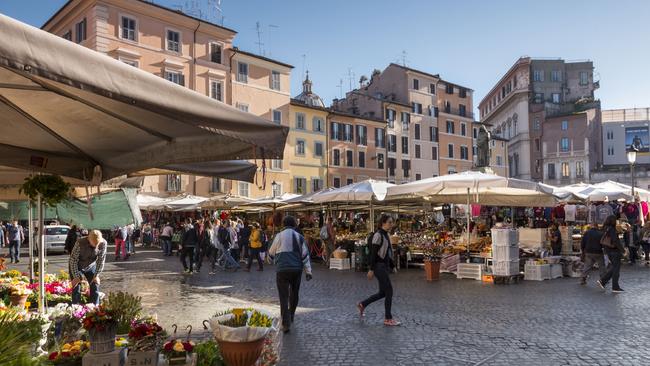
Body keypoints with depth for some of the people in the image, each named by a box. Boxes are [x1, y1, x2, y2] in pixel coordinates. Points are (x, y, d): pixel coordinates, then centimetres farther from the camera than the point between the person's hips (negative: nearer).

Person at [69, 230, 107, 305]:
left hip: (91, 266, 3)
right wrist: (76, 277, -23)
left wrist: (96, 275, -14)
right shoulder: (80, 243, -34)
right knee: (76, 288, -6)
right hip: (76, 267, -3)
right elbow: (73, 260, -25)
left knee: (95, 286, 0)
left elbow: (101, 260, -15)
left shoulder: (103, 243, -26)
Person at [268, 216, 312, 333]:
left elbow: (271, 252, 9)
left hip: (282, 269, -3)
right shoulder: (299, 237, 5)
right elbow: (305, 255, 3)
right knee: (294, 293, 21)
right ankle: (291, 316, 36)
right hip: (297, 269, 3)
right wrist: (308, 271, 6)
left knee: (284, 296, -1)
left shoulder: (279, 236, -2)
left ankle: (286, 323, -8)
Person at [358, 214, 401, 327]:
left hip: (384, 266, 10)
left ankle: (362, 305, 27)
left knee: (383, 292, 12)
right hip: (378, 266, -10)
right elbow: (373, 253, -18)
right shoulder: (378, 235, -15)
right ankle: (388, 319, 2)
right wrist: (371, 269, -20)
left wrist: (390, 266, 20)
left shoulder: (385, 235, 13)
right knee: (389, 291, -7)